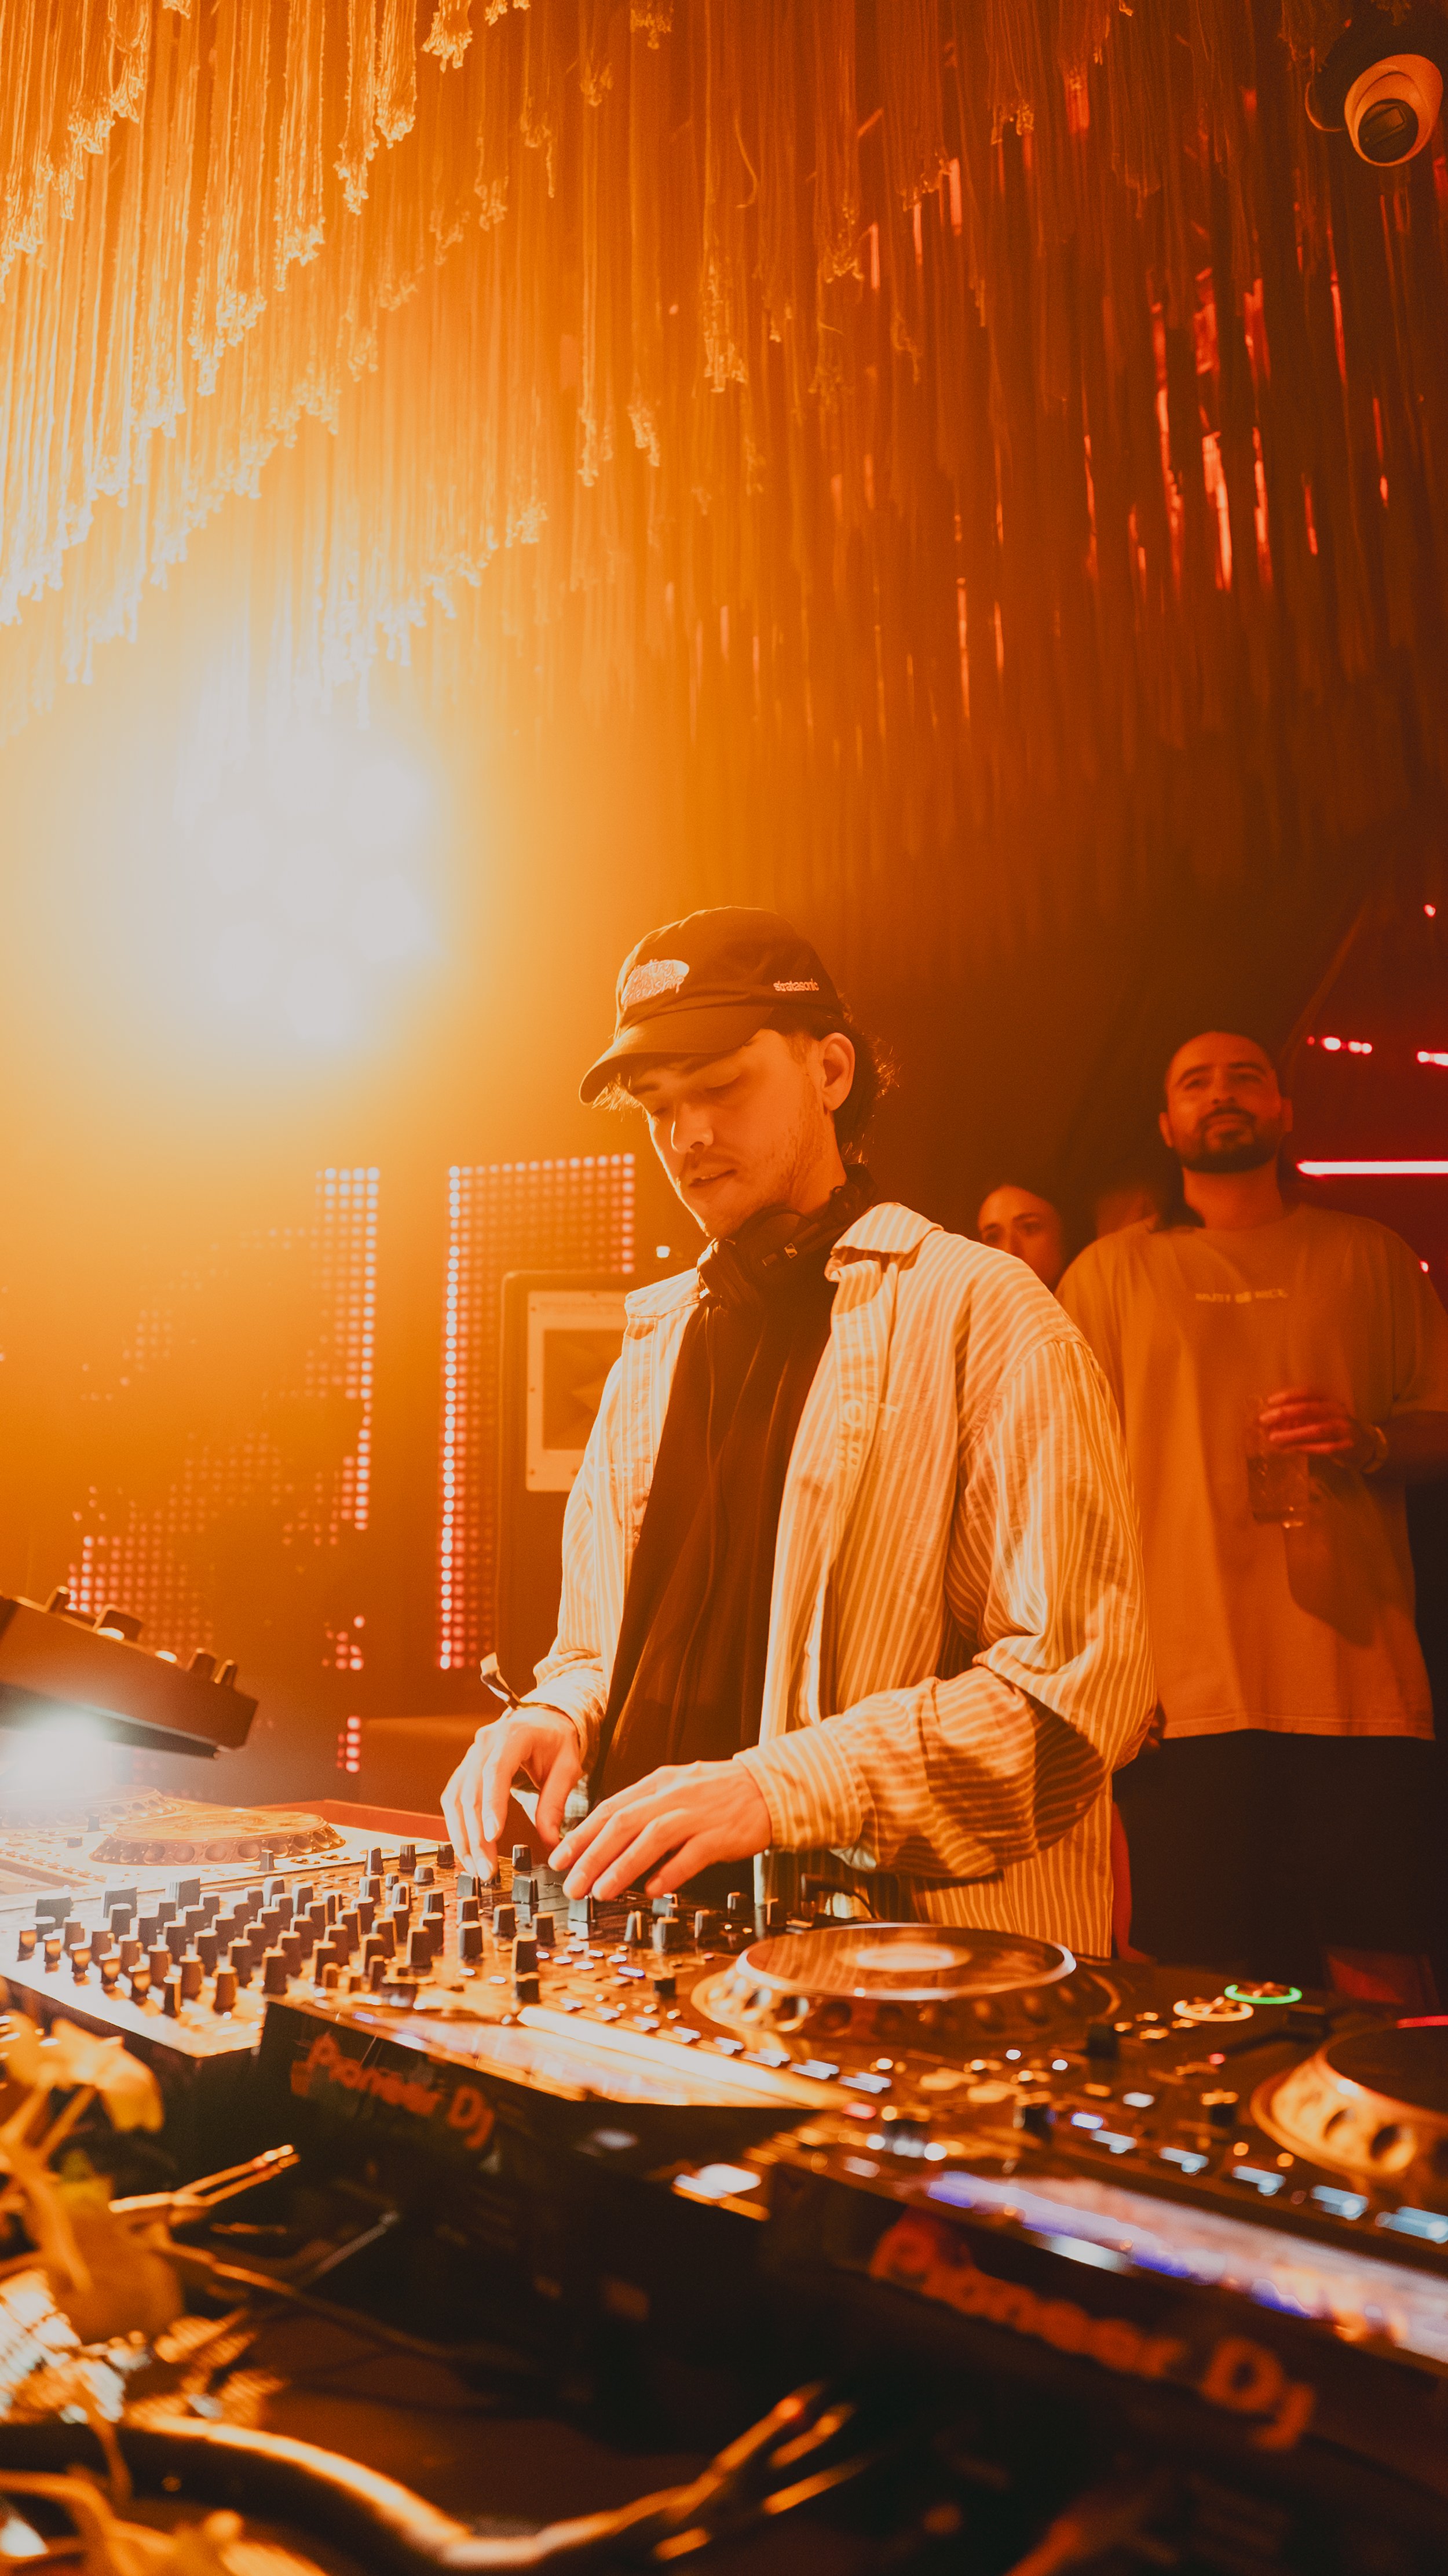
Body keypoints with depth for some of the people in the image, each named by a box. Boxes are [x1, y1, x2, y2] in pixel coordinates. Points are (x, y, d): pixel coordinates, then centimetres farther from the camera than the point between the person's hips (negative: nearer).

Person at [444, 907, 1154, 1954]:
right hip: (656, 1932, 5)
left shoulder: (981, 1312, -5)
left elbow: (1079, 1681, -13)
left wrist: (777, 1789, -22)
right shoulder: (656, 1339, 16)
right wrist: (559, 1720, -1)